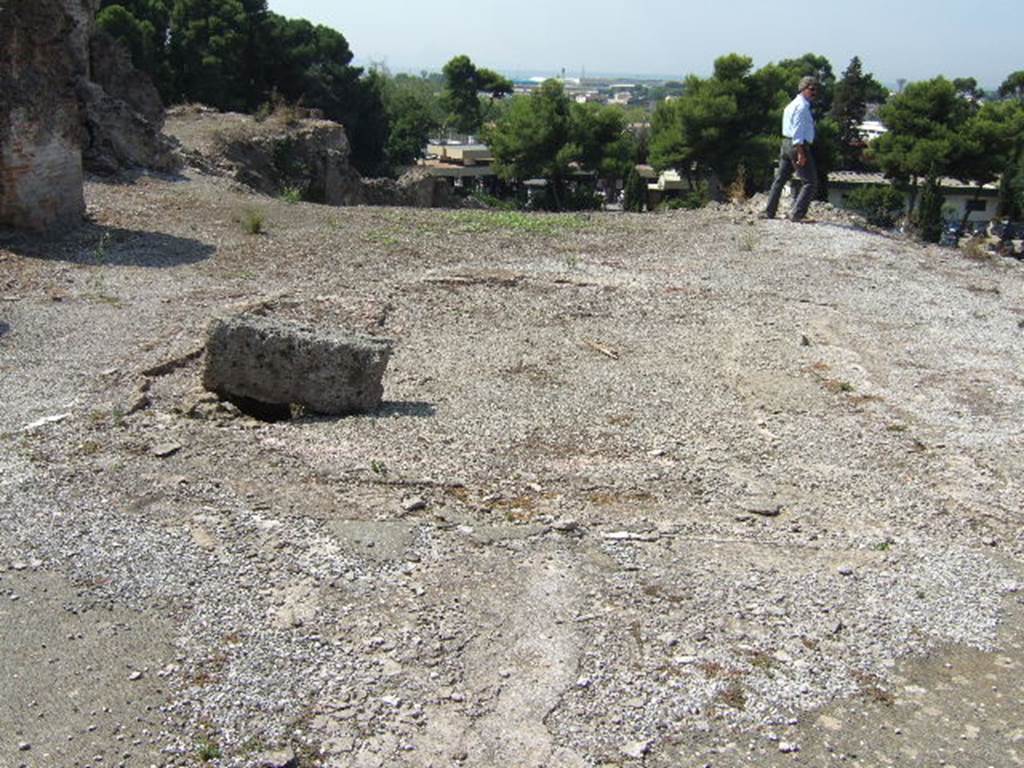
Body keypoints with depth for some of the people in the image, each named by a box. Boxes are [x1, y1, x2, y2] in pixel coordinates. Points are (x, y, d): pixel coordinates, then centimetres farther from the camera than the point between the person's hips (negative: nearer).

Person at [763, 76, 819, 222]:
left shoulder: (793, 104, 18)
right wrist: (800, 153, -24)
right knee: (810, 182, -8)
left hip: (786, 144, 11)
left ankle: (769, 212, 21)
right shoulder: (802, 106, -14)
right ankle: (797, 214, -14)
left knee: (780, 179, 16)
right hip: (798, 146, -11)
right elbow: (797, 131, -21)